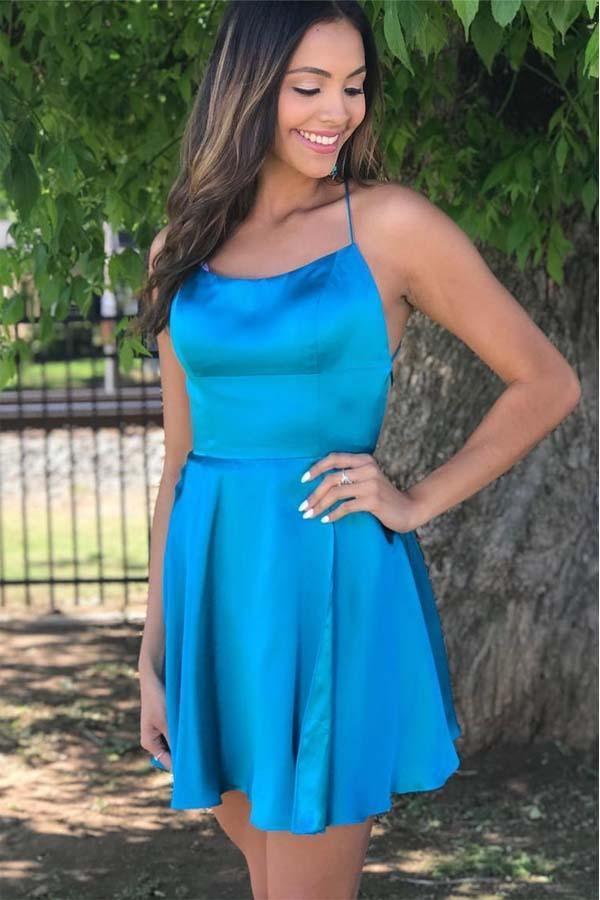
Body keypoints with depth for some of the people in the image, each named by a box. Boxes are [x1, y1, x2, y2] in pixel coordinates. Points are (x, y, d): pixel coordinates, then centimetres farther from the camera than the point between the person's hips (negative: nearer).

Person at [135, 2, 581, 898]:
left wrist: (418, 502, -8)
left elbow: (546, 383, 1)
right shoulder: (183, 248, 9)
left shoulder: (389, 224, -4)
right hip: (217, 588, 5)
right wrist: (154, 650, 11)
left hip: (332, 587, -4)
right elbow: (181, 455, 12)